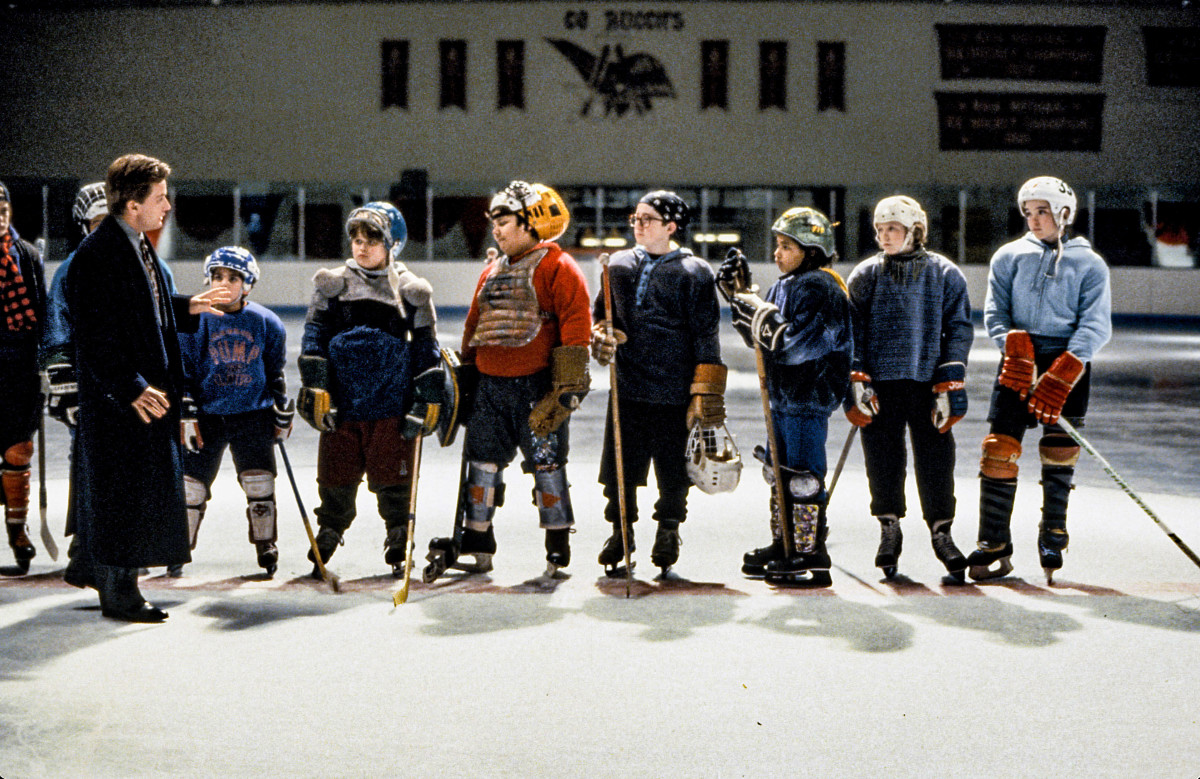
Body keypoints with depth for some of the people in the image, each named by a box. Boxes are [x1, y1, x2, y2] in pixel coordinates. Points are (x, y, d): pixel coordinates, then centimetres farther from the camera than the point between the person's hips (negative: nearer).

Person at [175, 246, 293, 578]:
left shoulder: (266, 323, 1)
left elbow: (275, 373, 11)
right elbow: (182, 372, 0)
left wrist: (282, 414, 12)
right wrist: (186, 416, -6)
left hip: (253, 415, 1)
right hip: (206, 416, 0)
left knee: (260, 483, -5)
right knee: (192, 485, 1)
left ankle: (266, 547, 11)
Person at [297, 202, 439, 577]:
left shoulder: (411, 291, 6)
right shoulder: (332, 285, 8)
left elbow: (426, 348, 9)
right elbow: (314, 338, 7)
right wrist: (315, 387, -3)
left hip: (392, 406, -1)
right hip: (342, 402, 1)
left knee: (392, 479, 2)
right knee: (336, 478, 4)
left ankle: (398, 549, 17)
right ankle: (325, 545, 20)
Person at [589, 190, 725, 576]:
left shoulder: (694, 273, -3)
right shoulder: (619, 266, 9)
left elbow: (706, 337, -3)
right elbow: (600, 313, 21)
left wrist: (705, 394, -8)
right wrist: (601, 337, -2)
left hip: (675, 394, -3)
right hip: (628, 389, 3)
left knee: (673, 474, 7)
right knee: (619, 469, 5)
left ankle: (668, 533, 29)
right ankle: (621, 532, 26)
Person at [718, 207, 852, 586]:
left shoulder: (819, 289, -16)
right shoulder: (785, 285, 13)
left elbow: (790, 342, -25)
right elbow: (762, 337, 16)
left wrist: (755, 308, -20)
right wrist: (741, 295, 7)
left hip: (809, 398, -10)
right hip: (783, 397, 10)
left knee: (803, 477, -7)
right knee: (780, 471, 16)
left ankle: (811, 557, -1)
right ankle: (783, 545, 27)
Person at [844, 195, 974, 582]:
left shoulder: (945, 274, 4)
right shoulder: (865, 275, 7)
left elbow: (959, 330, 4)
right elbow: (850, 329, 7)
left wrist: (949, 387, -3)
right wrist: (856, 380, -3)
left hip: (927, 383, -1)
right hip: (880, 383, 1)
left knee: (935, 459, -1)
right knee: (882, 459, 4)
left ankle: (941, 533, 12)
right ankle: (889, 531, 19)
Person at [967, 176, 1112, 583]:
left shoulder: (1089, 264, 6)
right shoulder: (1010, 256, 12)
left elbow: (1095, 325, -3)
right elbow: (994, 312, 6)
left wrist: (1062, 373, -16)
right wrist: (1016, 348, -13)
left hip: (1068, 365, -1)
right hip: (1018, 362, 1)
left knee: (1060, 454, 1)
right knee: (999, 450, -7)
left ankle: (1053, 540, 20)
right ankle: (994, 548, -1)